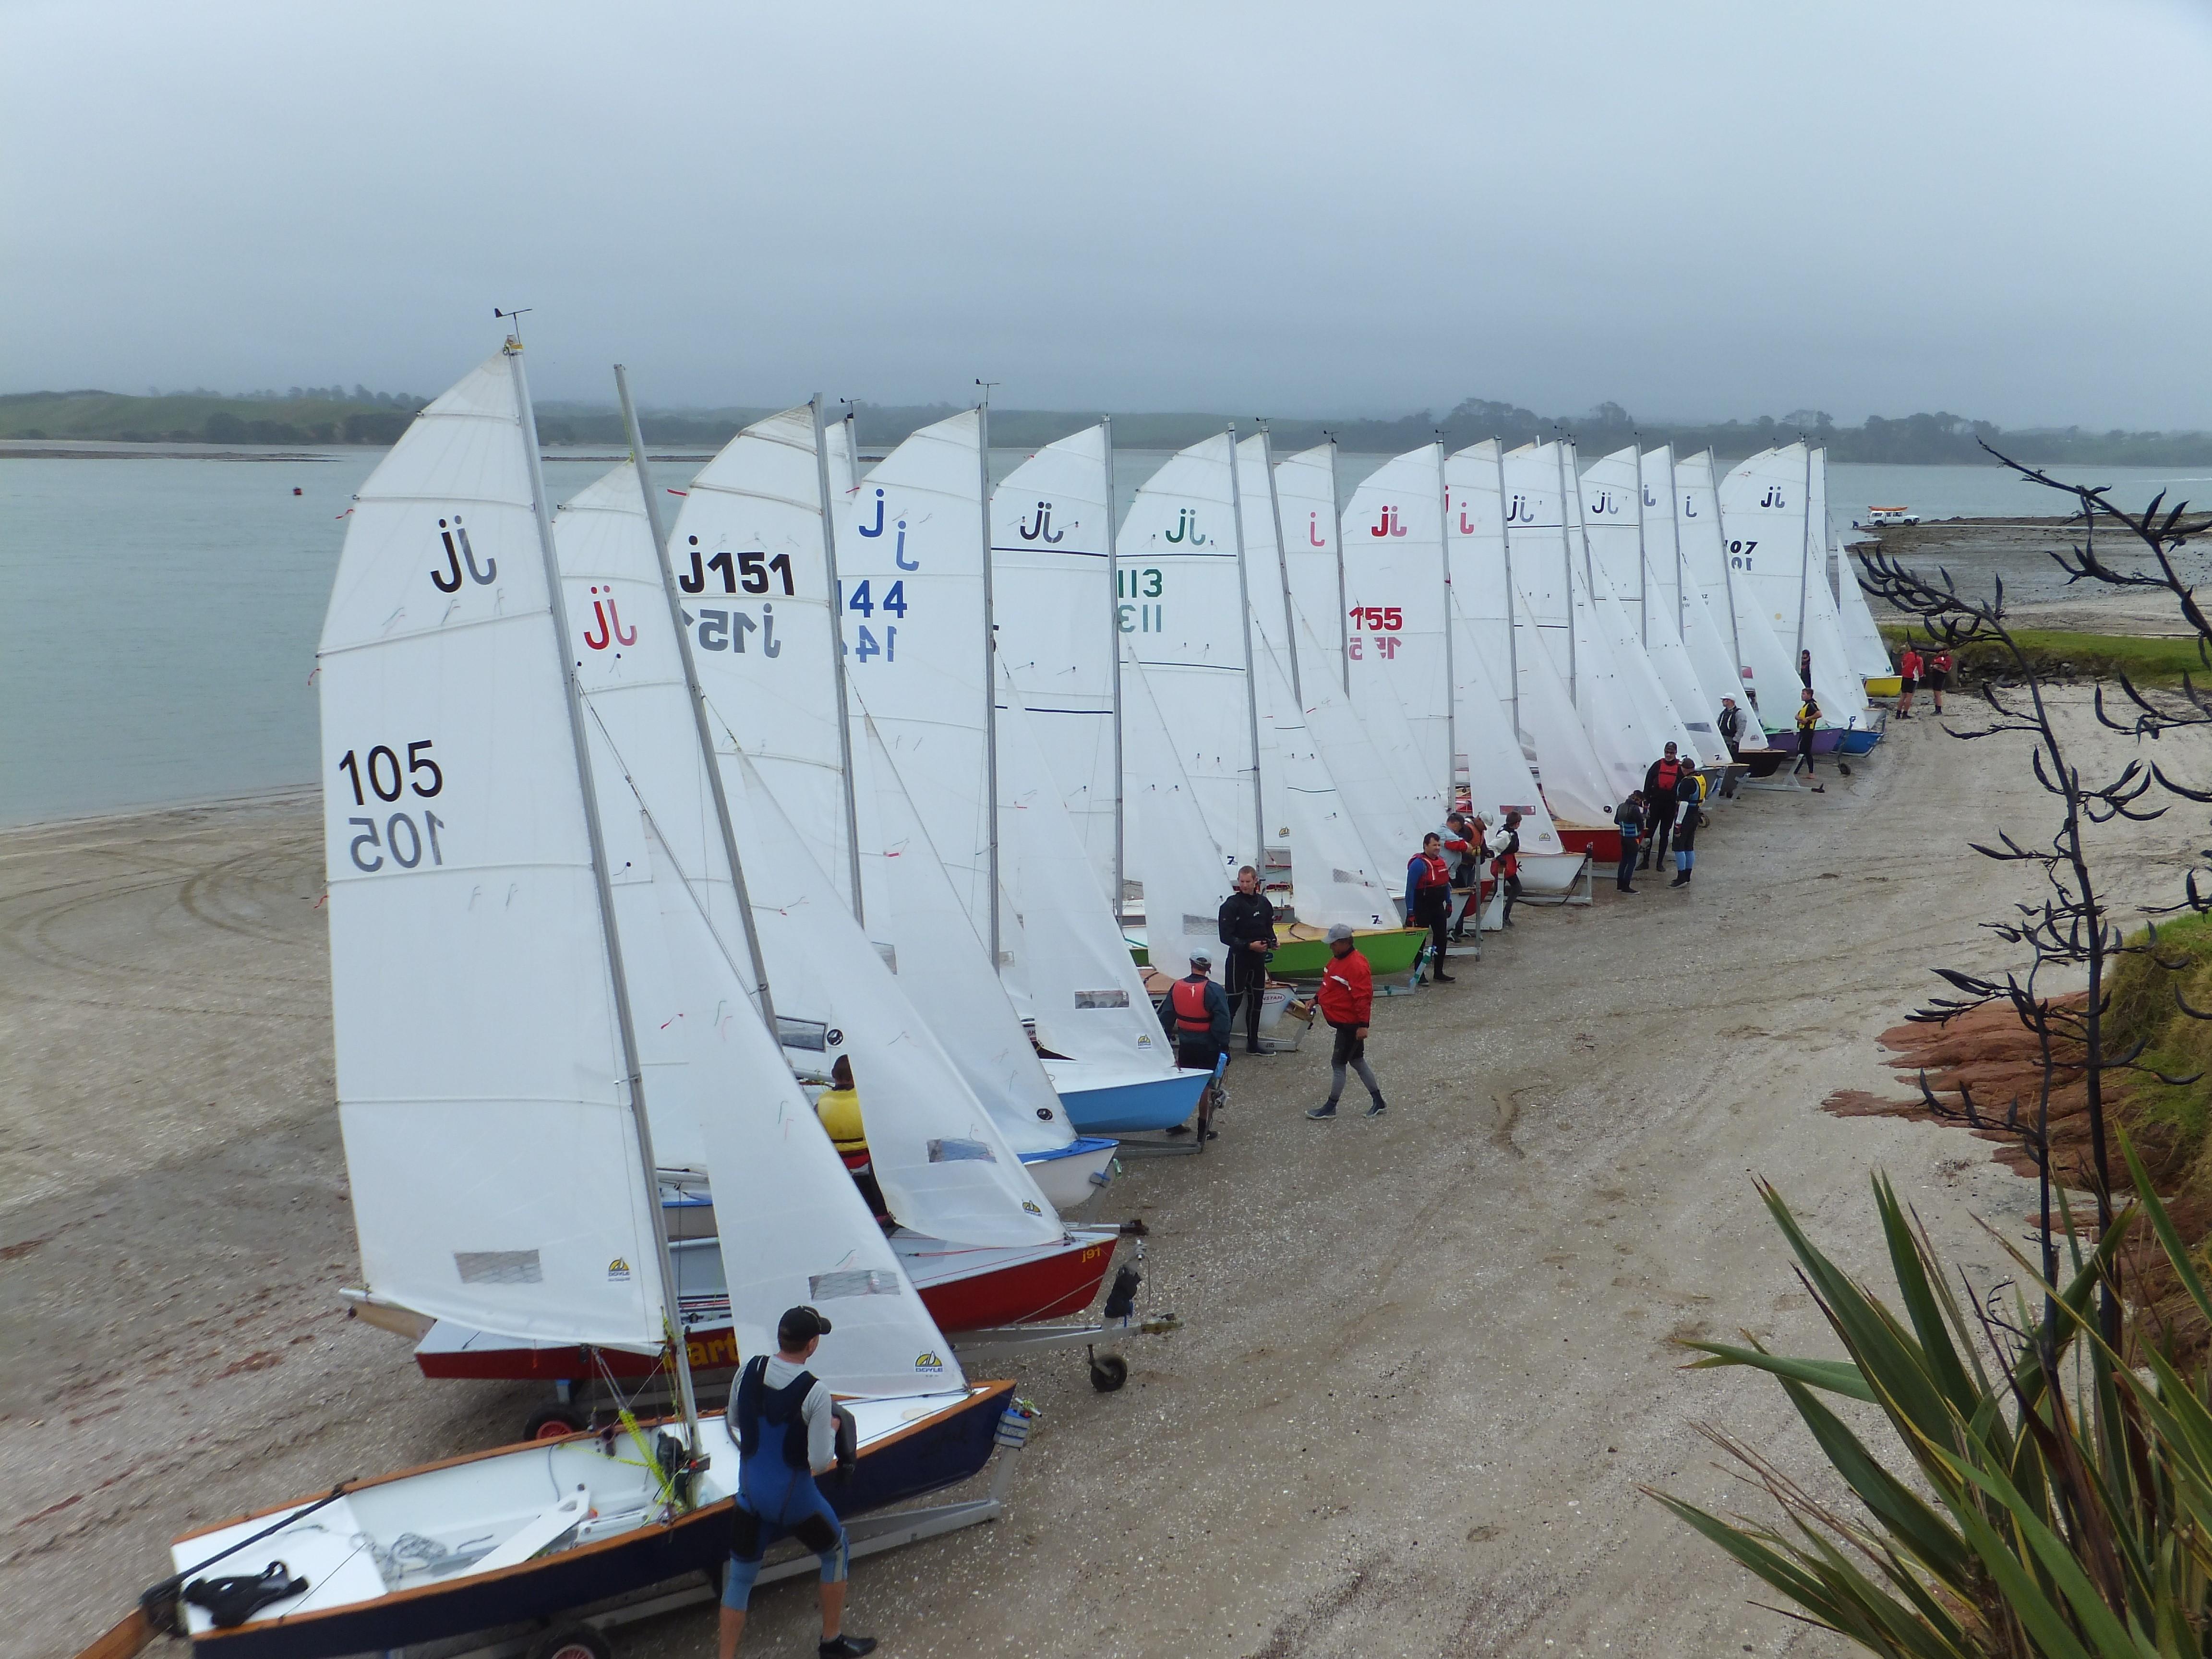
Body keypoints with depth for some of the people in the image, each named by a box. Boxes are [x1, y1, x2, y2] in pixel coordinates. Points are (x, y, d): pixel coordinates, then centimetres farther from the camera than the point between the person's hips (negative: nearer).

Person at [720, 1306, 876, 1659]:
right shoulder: (816, 1391, -22)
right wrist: (830, 1429, -1)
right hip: (794, 1497, -4)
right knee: (836, 1551, 23)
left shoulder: (749, 1370, -7)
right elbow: (821, 1463, -19)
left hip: (750, 1493, 4)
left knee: (739, 1576, 17)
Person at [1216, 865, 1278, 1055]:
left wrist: (1272, 941, -2)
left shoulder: (1263, 902, 6)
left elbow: (1269, 927, 19)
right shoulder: (1231, 904, -13)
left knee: (1256, 1001, 14)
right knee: (1233, 1002, -7)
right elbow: (1226, 936, -16)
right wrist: (1249, 946, -24)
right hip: (1238, 959, -6)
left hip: (1259, 959, 7)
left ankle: (1253, 1044, 26)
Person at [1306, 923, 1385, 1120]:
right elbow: (1329, 985, 24)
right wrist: (1316, 1000, 16)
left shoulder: (1356, 965, -23)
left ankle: (1330, 1107, 10)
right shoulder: (1337, 959, 9)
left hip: (1350, 1025, -10)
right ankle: (1378, 1103, 24)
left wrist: (1363, 1025, -25)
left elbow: (1363, 997, -25)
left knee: (1338, 1063, -1)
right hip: (1343, 1022, 10)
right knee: (1357, 1062, 16)